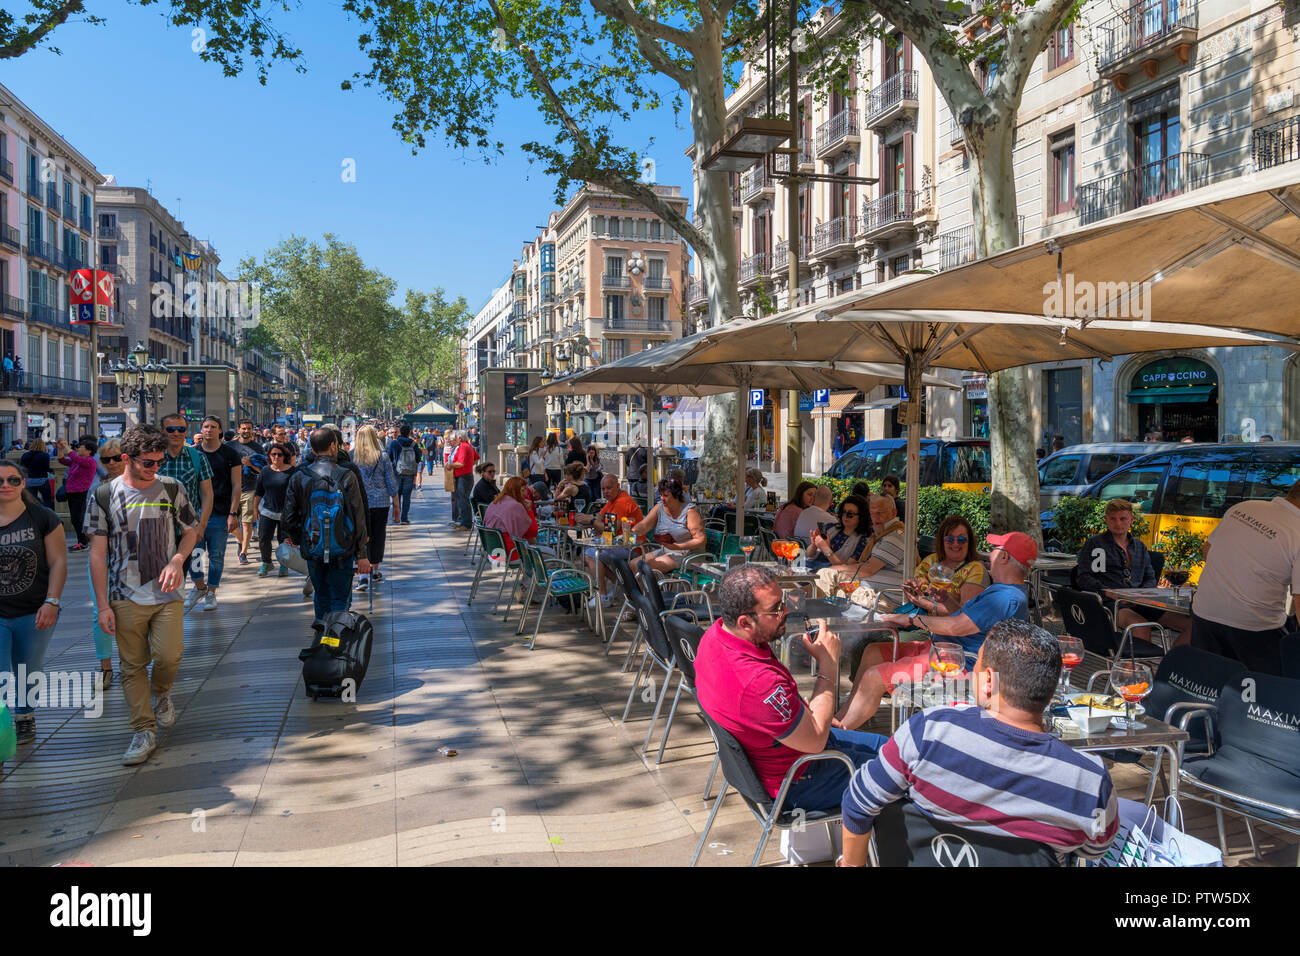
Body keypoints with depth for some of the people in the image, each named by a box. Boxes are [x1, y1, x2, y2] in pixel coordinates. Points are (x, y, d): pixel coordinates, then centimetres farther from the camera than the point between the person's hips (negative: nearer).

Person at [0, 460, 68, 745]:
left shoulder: (43, 519, -4)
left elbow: (58, 562, -3)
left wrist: (51, 602, -11)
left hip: (34, 614, 0)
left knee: (27, 673, 15)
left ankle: (24, 716, 38)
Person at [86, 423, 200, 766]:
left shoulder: (172, 489, 1)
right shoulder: (104, 496, -2)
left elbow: (190, 532, 11)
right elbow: (98, 553, 0)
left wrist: (177, 561, -11)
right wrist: (103, 605, -3)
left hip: (167, 594, 0)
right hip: (126, 597, 0)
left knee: (168, 656, -10)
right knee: (133, 666, 4)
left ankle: (162, 693, 23)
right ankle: (144, 731, 15)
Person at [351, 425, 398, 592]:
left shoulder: (351, 456, -2)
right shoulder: (383, 457, -2)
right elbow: (392, 483, 2)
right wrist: (396, 505, 10)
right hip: (381, 502, 1)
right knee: (378, 536, 14)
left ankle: (364, 574, -15)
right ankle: (375, 570, 28)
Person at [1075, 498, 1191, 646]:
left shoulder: (1139, 546, 25)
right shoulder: (1094, 543, 9)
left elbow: (1150, 578, 25)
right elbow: (1083, 577, 1)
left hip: (1139, 603, 6)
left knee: (1191, 625, -13)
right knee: (1142, 626, -37)